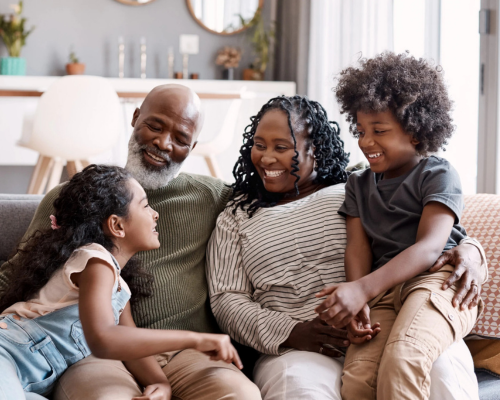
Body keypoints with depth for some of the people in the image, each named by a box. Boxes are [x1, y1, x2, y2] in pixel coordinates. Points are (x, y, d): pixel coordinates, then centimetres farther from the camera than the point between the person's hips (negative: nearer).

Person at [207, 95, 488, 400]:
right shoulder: (237, 217, 19)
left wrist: (468, 252, -11)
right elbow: (227, 300, 9)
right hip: (298, 351, -1)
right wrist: (291, 333, -10)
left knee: (443, 359, -32)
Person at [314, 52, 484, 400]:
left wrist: (361, 289, -23)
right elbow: (358, 247, 10)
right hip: (382, 292, 4)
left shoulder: (438, 174, 6)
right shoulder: (358, 185, 25)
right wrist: (356, 305, -12)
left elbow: (429, 247, -9)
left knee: (401, 361, -35)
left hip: (437, 279, -4)